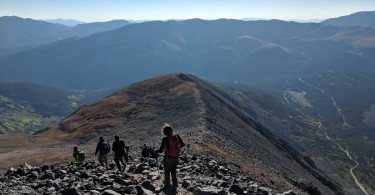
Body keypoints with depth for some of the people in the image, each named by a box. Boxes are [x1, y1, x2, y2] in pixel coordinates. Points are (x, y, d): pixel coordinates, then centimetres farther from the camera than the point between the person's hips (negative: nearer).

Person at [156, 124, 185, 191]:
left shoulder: (165, 139, -24)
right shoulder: (177, 136, -9)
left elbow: (161, 150, -21)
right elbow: (182, 144, 3)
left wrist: (155, 151, -4)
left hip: (168, 157, -5)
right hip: (176, 157, 5)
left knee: (167, 171, 19)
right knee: (173, 171, 22)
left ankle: (167, 185, 31)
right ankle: (175, 186, 30)